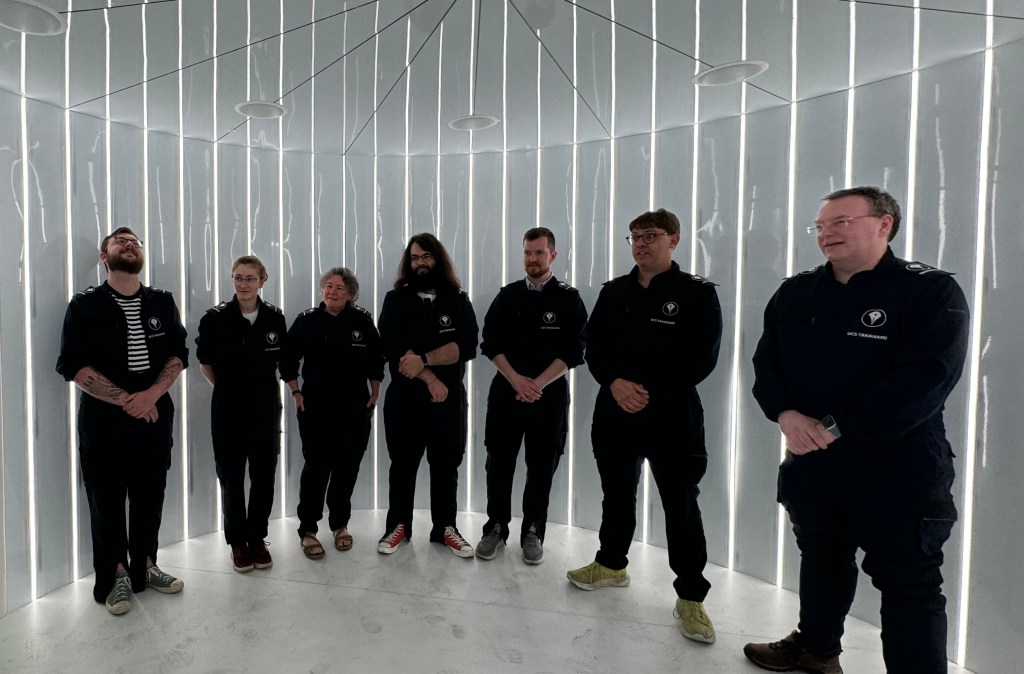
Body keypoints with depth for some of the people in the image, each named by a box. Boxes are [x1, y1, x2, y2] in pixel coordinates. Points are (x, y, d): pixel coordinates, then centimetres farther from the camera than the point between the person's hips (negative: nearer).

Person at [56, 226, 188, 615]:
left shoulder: (162, 303, 7)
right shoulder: (85, 305, -2)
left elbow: (179, 354, 2)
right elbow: (72, 364, -9)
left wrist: (151, 395, -14)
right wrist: (126, 400, -16)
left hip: (155, 415, 3)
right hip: (104, 417, -2)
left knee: (150, 495, 10)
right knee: (106, 499, 6)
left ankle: (145, 566, 26)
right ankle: (116, 576, 22)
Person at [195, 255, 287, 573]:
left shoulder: (275, 317, -3)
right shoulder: (216, 318, -8)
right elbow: (205, 362, 5)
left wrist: (262, 386, 12)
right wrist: (224, 387, 7)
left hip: (266, 407, 2)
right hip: (228, 409, -1)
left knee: (264, 475, 8)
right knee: (231, 477, 8)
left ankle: (257, 537, 26)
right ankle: (237, 541, 24)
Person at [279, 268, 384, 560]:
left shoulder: (363, 321, -1)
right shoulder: (306, 321, -3)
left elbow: (376, 362, 7)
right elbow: (288, 360, 5)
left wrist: (374, 395, 6)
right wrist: (296, 393, 1)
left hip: (355, 409, 2)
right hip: (316, 408, -1)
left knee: (347, 467, 9)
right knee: (316, 466, -2)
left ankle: (340, 524, 26)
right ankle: (307, 530, 13)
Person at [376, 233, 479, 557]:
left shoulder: (458, 300, 4)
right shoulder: (395, 300, 3)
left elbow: (467, 346, -10)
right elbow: (393, 348, -11)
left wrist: (423, 359, -21)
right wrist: (431, 379, -16)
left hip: (450, 398, 1)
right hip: (404, 397, 0)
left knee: (446, 466, 9)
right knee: (402, 465, 10)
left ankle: (445, 527, 23)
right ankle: (398, 525, 26)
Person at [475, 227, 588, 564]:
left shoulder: (568, 298, -1)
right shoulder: (507, 296, 6)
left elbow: (573, 351, -7)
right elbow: (490, 343, 1)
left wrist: (537, 384, -14)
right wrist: (516, 380, -12)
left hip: (549, 394, -1)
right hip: (506, 390, 2)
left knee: (541, 467, 6)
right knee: (499, 464, 6)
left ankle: (532, 533, 22)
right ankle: (496, 528, 22)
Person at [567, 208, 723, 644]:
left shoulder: (697, 293, -4)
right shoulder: (613, 292, 10)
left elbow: (701, 359, -11)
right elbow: (594, 346, 5)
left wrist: (649, 391, -17)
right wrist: (615, 383, -14)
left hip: (672, 415, -4)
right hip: (614, 412, 5)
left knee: (681, 505, 1)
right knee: (617, 493, 17)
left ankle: (691, 597, 17)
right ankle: (611, 564, 38)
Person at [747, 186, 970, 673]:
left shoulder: (930, 291, -10)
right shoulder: (795, 293, 7)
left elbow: (925, 380, -21)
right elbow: (766, 362, 4)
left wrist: (834, 427, -22)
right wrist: (786, 415, -15)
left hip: (896, 467, -5)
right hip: (809, 459, 6)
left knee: (908, 582, 5)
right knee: (821, 558, 22)